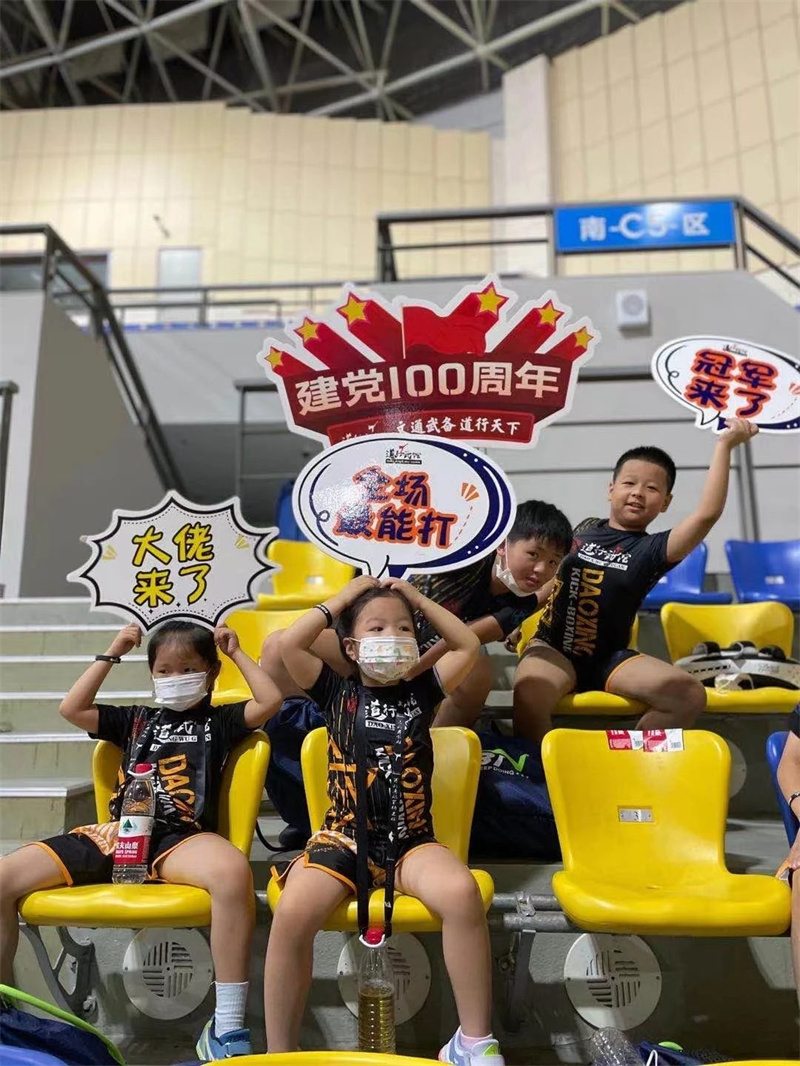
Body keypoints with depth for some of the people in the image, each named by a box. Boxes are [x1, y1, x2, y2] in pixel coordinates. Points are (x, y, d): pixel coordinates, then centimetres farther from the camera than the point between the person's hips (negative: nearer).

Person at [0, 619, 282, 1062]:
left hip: (180, 839, -4)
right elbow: (72, 709, 17)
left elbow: (271, 700, -1)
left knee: (233, 869, -40)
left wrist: (237, 652, 8)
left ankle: (227, 1027, -31)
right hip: (114, 834, 5)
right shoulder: (136, 720, 24)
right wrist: (110, 655, 17)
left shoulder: (219, 721, 13)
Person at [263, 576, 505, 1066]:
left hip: (412, 840, 1)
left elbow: (469, 645, 1)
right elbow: (290, 643, -7)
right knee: (292, 914, -29)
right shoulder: (338, 692, 6)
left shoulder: (421, 691, 9)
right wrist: (344, 598, 1)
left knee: (462, 893, -31)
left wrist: (416, 597, 6)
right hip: (343, 837, 0)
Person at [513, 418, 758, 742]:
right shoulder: (584, 530, 6)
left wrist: (723, 446, -17)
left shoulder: (652, 549, -2)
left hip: (609, 657, 1)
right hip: (554, 646, -1)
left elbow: (707, 514, -18)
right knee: (528, 695, -36)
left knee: (690, 695, -19)